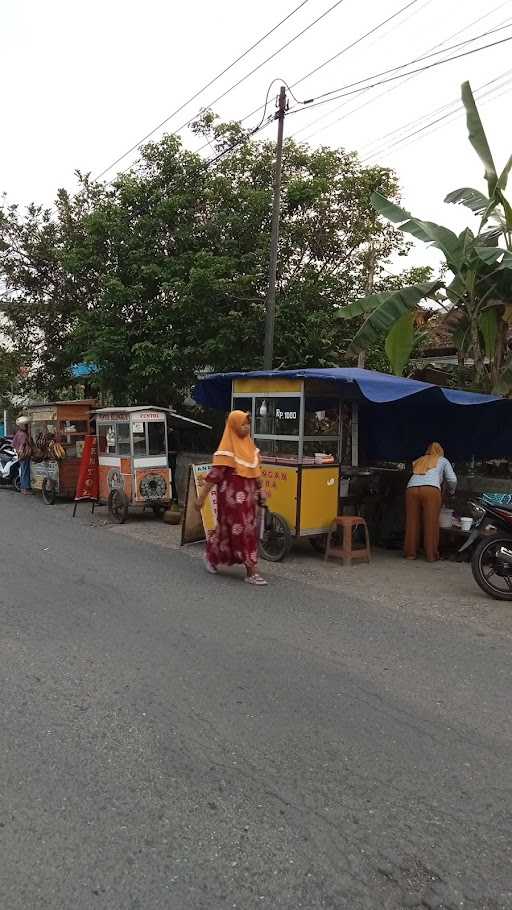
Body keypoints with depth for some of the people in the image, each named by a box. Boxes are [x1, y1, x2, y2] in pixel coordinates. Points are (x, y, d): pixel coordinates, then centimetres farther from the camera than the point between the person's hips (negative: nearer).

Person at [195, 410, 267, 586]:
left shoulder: (249, 444, 10)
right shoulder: (227, 448, -12)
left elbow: (255, 470, 19)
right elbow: (214, 474, -16)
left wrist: (260, 490, 19)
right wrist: (202, 497, -17)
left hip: (248, 494, 8)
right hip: (232, 495, -8)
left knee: (249, 528, 13)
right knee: (240, 530, -5)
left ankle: (212, 555, 32)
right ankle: (252, 572, 2)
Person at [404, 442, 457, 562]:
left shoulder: (419, 461, 34)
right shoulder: (442, 460, 26)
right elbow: (452, 479, 21)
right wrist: (451, 491, 39)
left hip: (411, 489, 3)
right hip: (431, 490, -3)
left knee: (412, 522, 6)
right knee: (431, 523, 1)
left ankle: (410, 553, 10)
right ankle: (431, 555, 3)